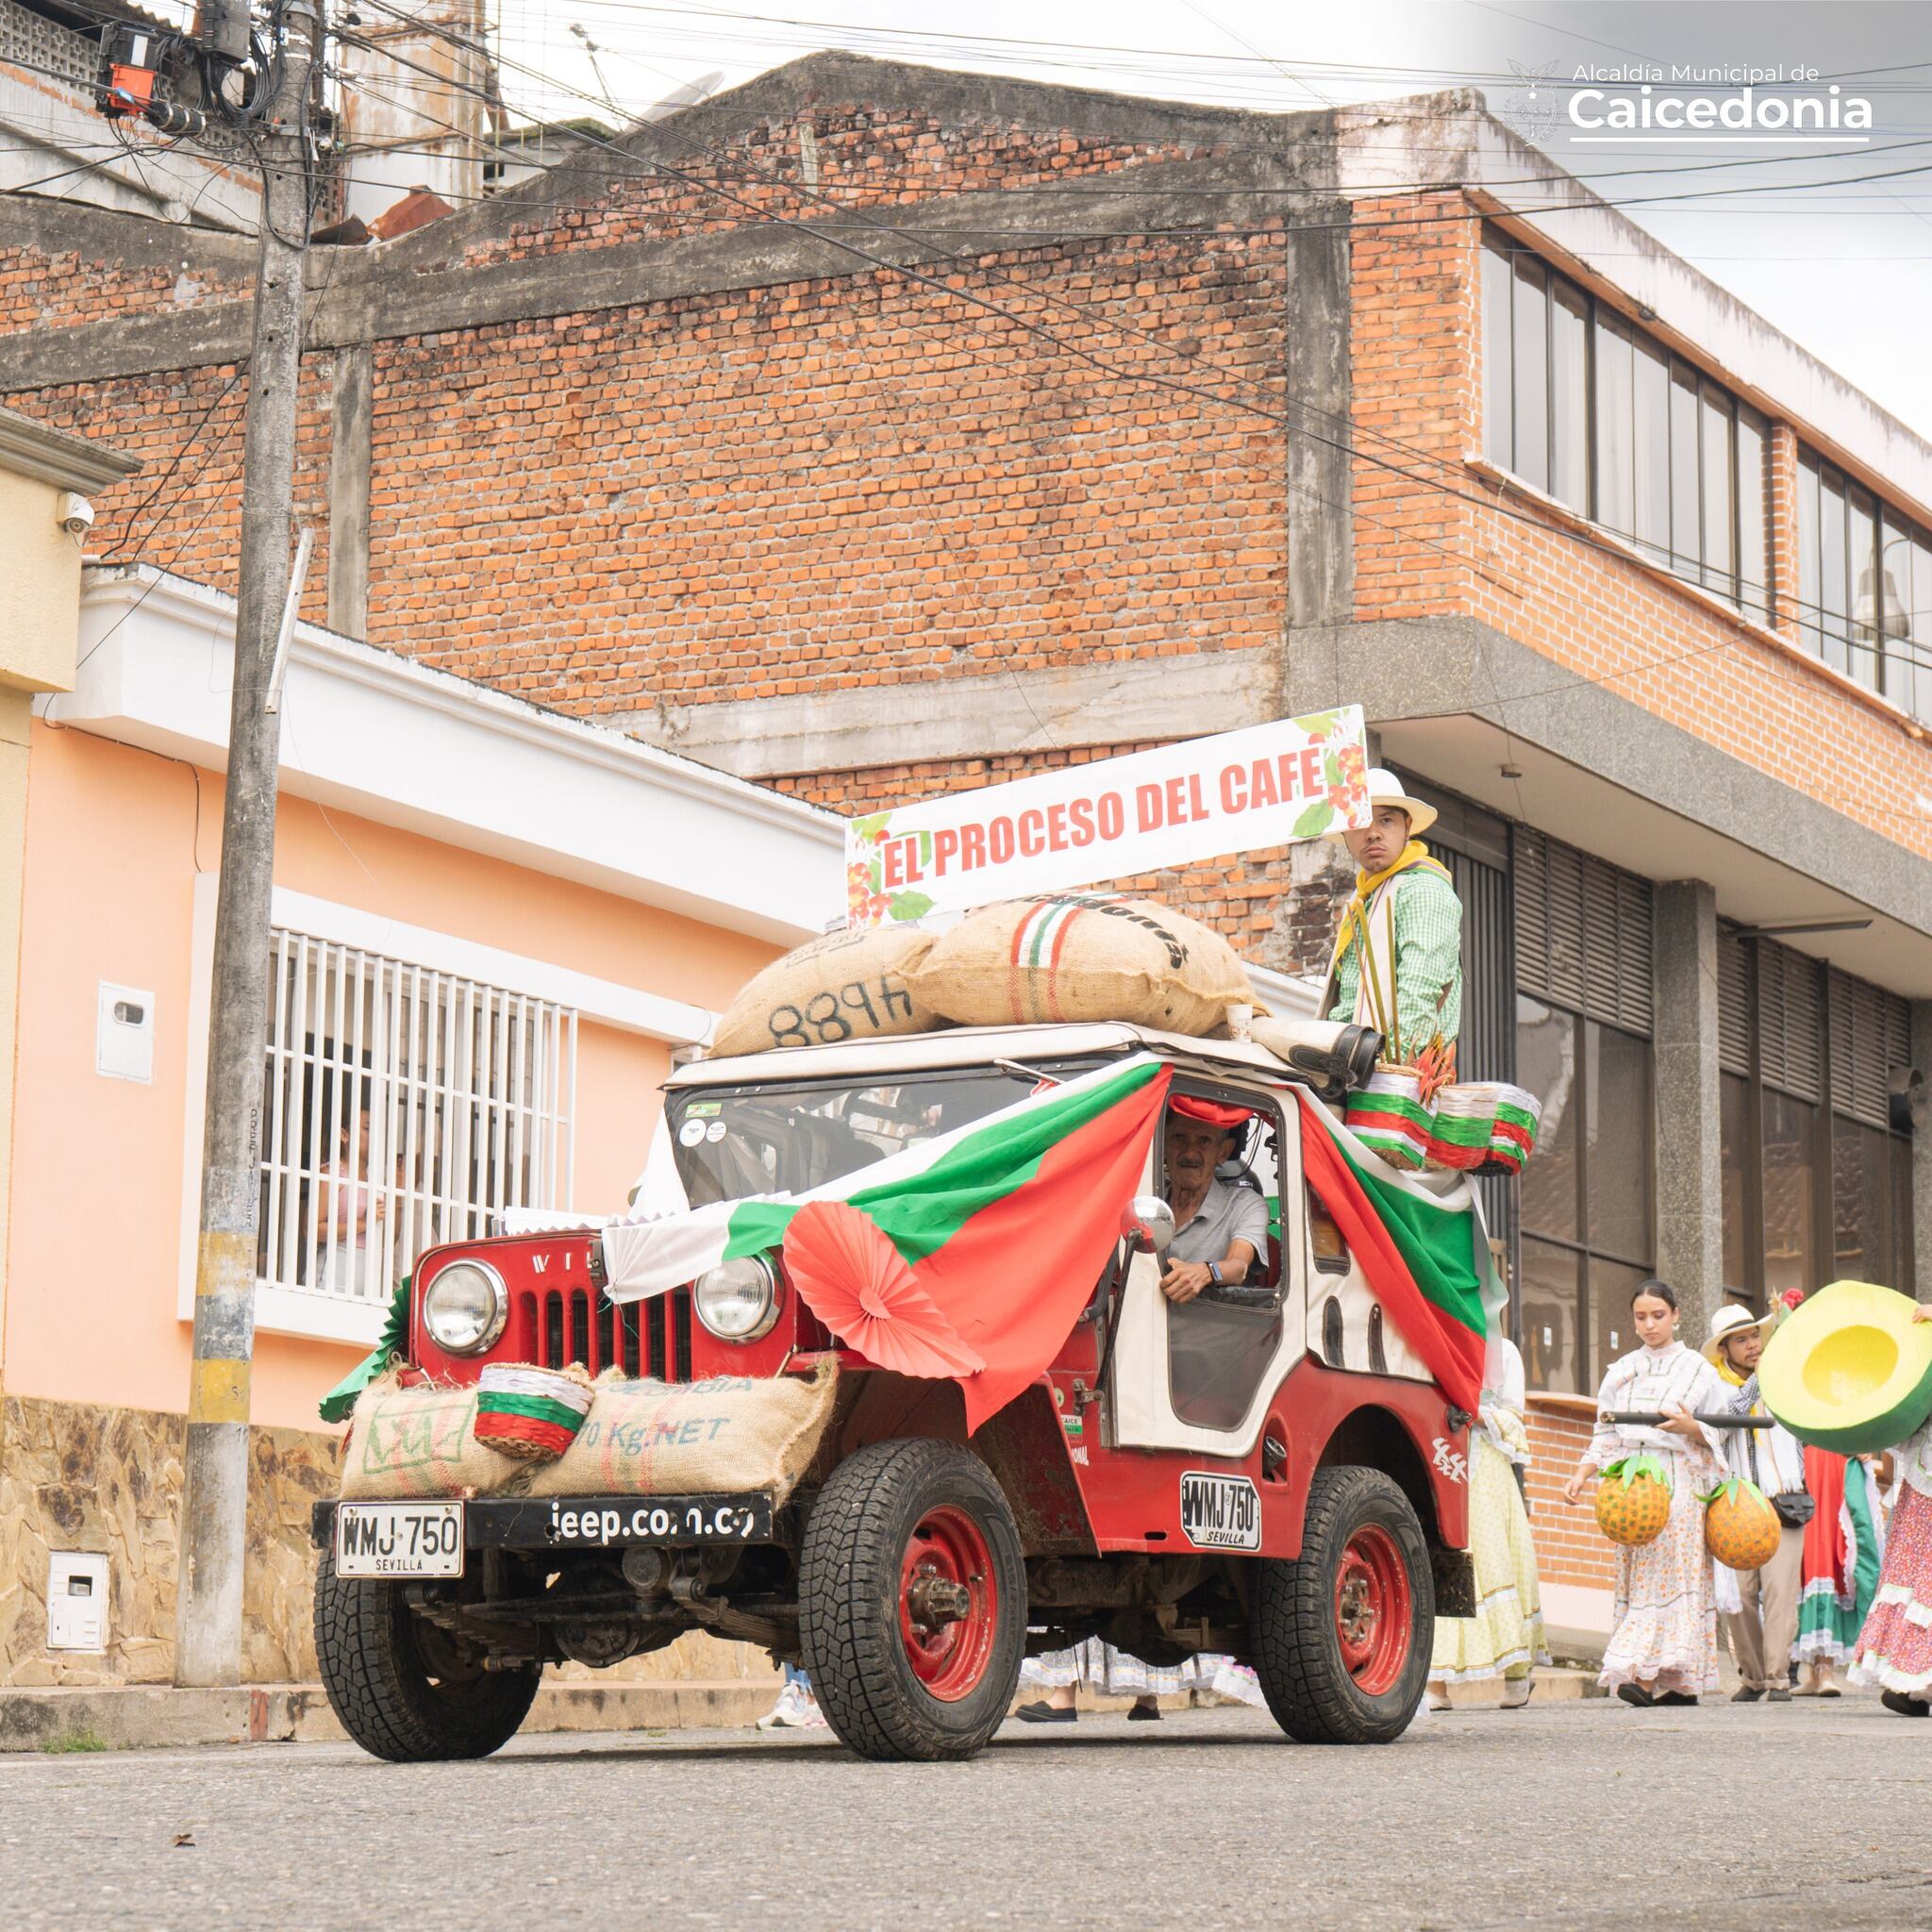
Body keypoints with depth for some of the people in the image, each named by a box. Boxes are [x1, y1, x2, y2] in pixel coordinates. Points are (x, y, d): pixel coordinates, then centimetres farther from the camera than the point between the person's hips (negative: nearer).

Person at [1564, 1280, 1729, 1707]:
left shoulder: (1697, 1368, 9)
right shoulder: (1621, 1371, 18)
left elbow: (1716, 1436, 7)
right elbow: (1606, 1435, 16)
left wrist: (1691, 1427, -14)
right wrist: (1581, 1475, 2)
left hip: (1679, 1481, -3)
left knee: (1674, 1571, -13)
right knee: (1636, 1574, -4)